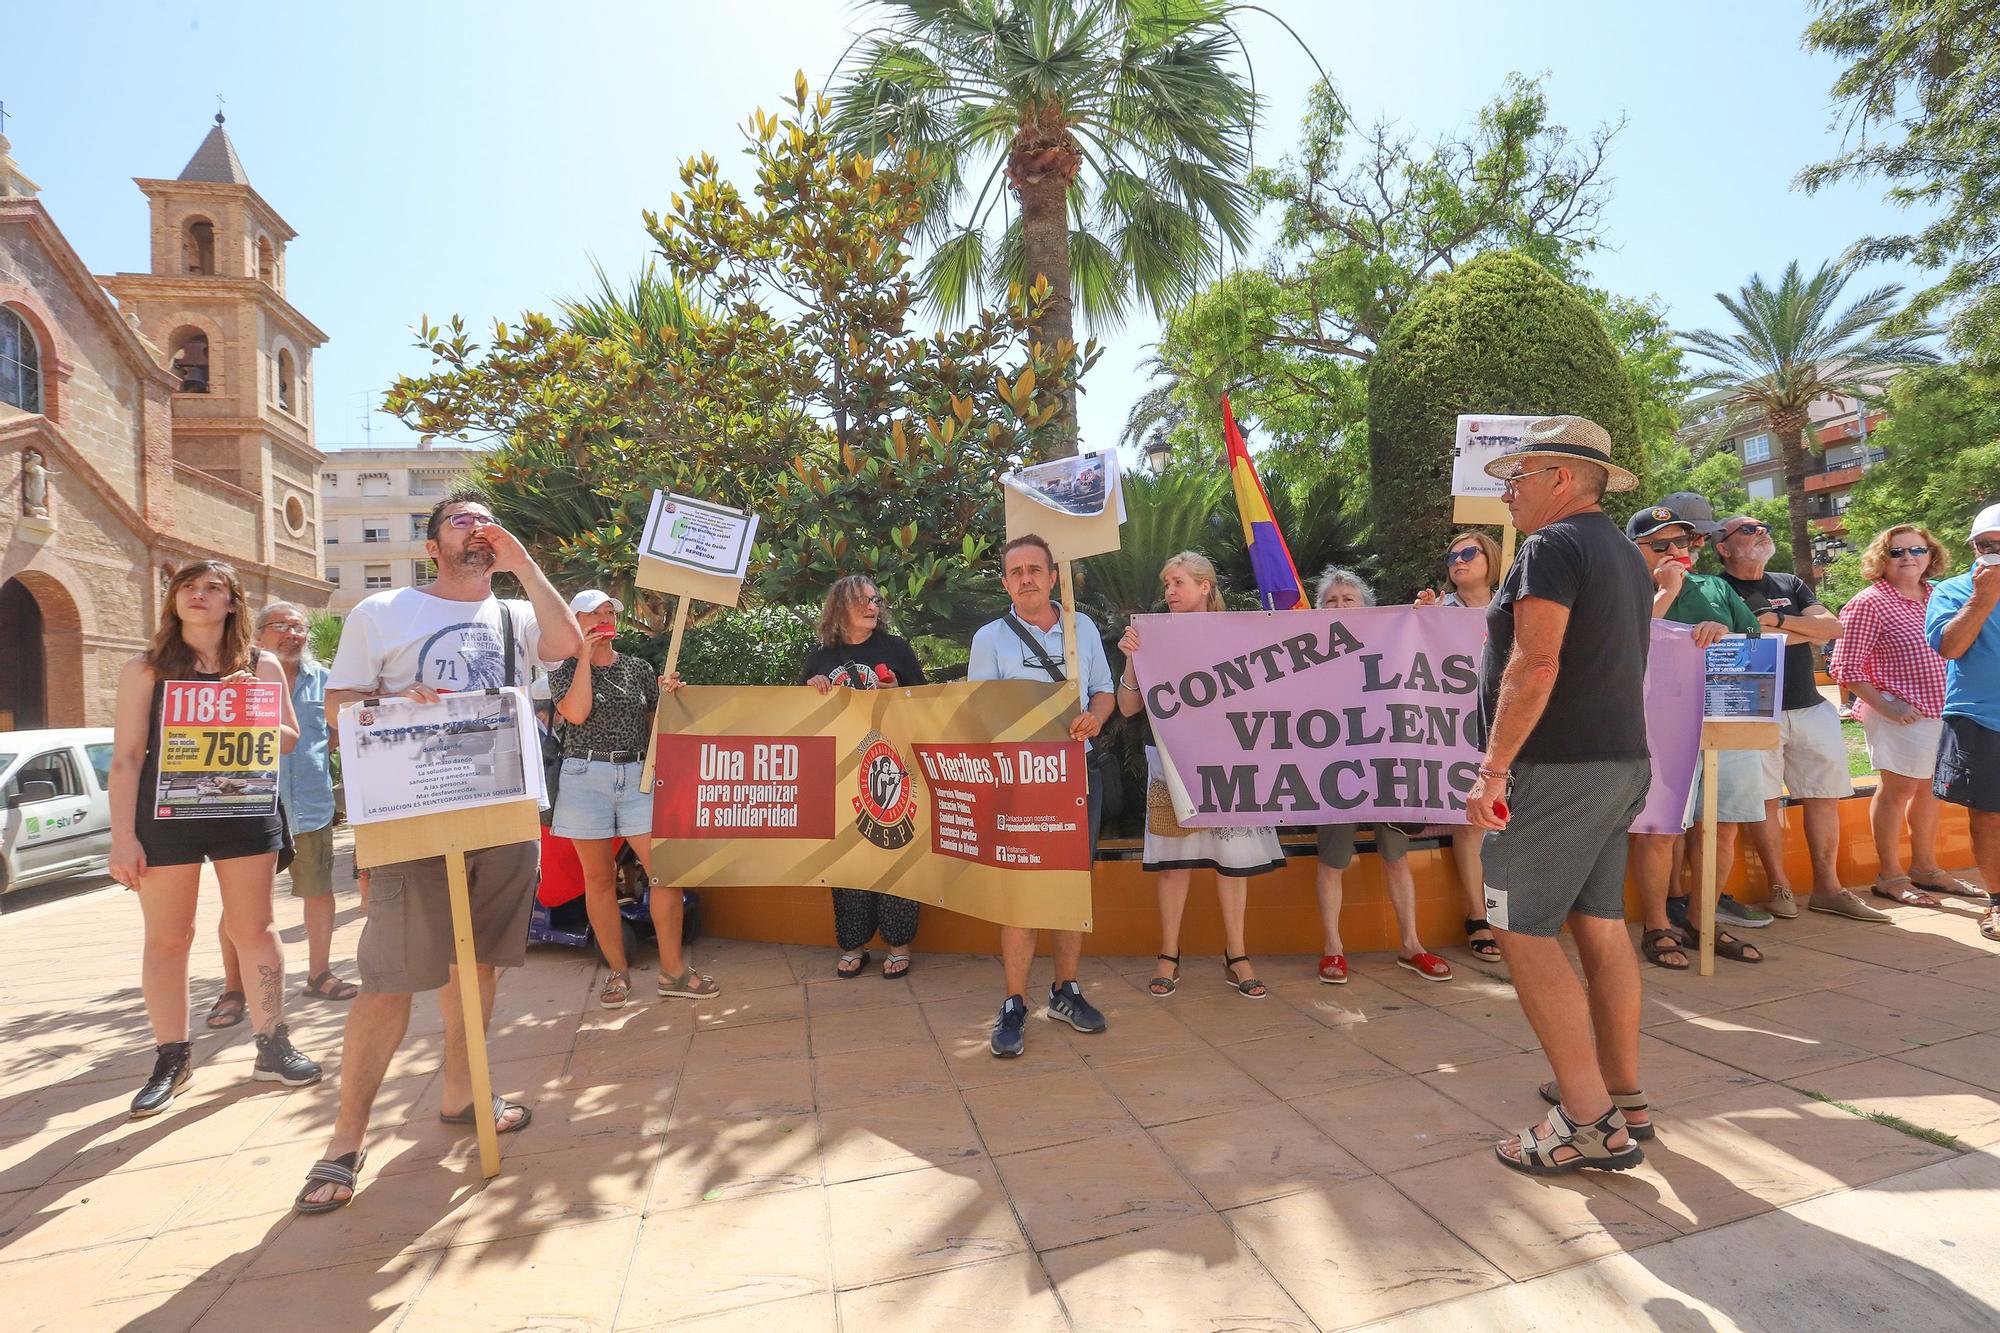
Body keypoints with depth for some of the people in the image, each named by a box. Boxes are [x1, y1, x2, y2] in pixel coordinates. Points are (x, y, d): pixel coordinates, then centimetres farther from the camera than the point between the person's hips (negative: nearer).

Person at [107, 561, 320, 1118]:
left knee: (254, 929, 6)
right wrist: (122, 836, -7)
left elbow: (289, 738, 9)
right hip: (165, 814, -1)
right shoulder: (145, 669, 4)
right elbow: (126, 757, -1)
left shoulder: (261, 666, 7)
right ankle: (171, 1059, 19)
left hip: (245, 808, 1)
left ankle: (272, 1047, 15)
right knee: (166, 938, 6)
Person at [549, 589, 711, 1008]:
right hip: (586, 777, -2)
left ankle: (672, 969, 4)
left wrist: (667, 695, -2)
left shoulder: (638, 668, 13)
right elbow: (576, 712, -14)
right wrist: (584, 657, -9)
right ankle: (617, 970, 18)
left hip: (638, 776, 2)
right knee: (599, 878, 4)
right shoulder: (565, 669, 5)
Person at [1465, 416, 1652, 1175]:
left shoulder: (1553, 546, -12)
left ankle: (1589, 1120, -2)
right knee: (1600, 923, 15)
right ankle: (1622, 1093, 24)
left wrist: (1493, 769, -20)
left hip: (1558, 769, -10)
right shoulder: (1624, 555, 18)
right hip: (1622, 762, 10)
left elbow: (1535, 666, -22)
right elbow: (1617, 667, 20)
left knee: (1523, 931, -5)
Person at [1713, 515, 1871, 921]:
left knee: (1825, 796, 6)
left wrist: (1776, 618, -10)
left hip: (1809, 707, 6)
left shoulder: (1790, 584, 16)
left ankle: (1828, 887, 15)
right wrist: (1804, 633, -4)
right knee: (1764, 799, -3)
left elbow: (1832, 627, 4)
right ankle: (1779, 887, 8)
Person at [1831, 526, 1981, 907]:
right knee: (1897, 788, 0)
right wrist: (1884, 705, -19)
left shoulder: (1937, 598, 11)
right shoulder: (1869, 603, -11)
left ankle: (1925, 868, 30)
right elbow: (1846, 667, -13)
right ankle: (1890, 876, 11)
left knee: (1930, 789, 16)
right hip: (1901, 716, -7)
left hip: (1942, 711, 7)